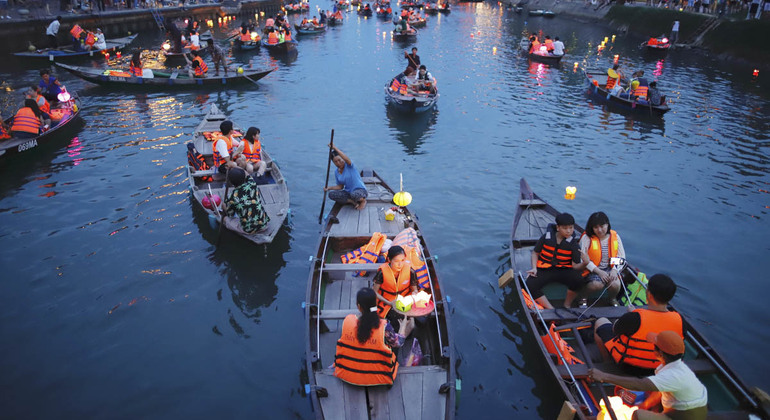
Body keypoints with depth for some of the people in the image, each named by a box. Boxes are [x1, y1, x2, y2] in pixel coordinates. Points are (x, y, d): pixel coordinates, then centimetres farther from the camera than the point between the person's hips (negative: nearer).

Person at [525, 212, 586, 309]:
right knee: (530, 284, -28)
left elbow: (575, 266, -7)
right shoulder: (546, 237, -4)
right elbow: (535, 253, 9)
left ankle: (567, 305, -6)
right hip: (544, 269, 0)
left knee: (578, 279, -30)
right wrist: (534, 268, -6)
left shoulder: (573, 244, -3)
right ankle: (551, 309, -19)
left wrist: (584, 263, -30)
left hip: (563, 270, 0)